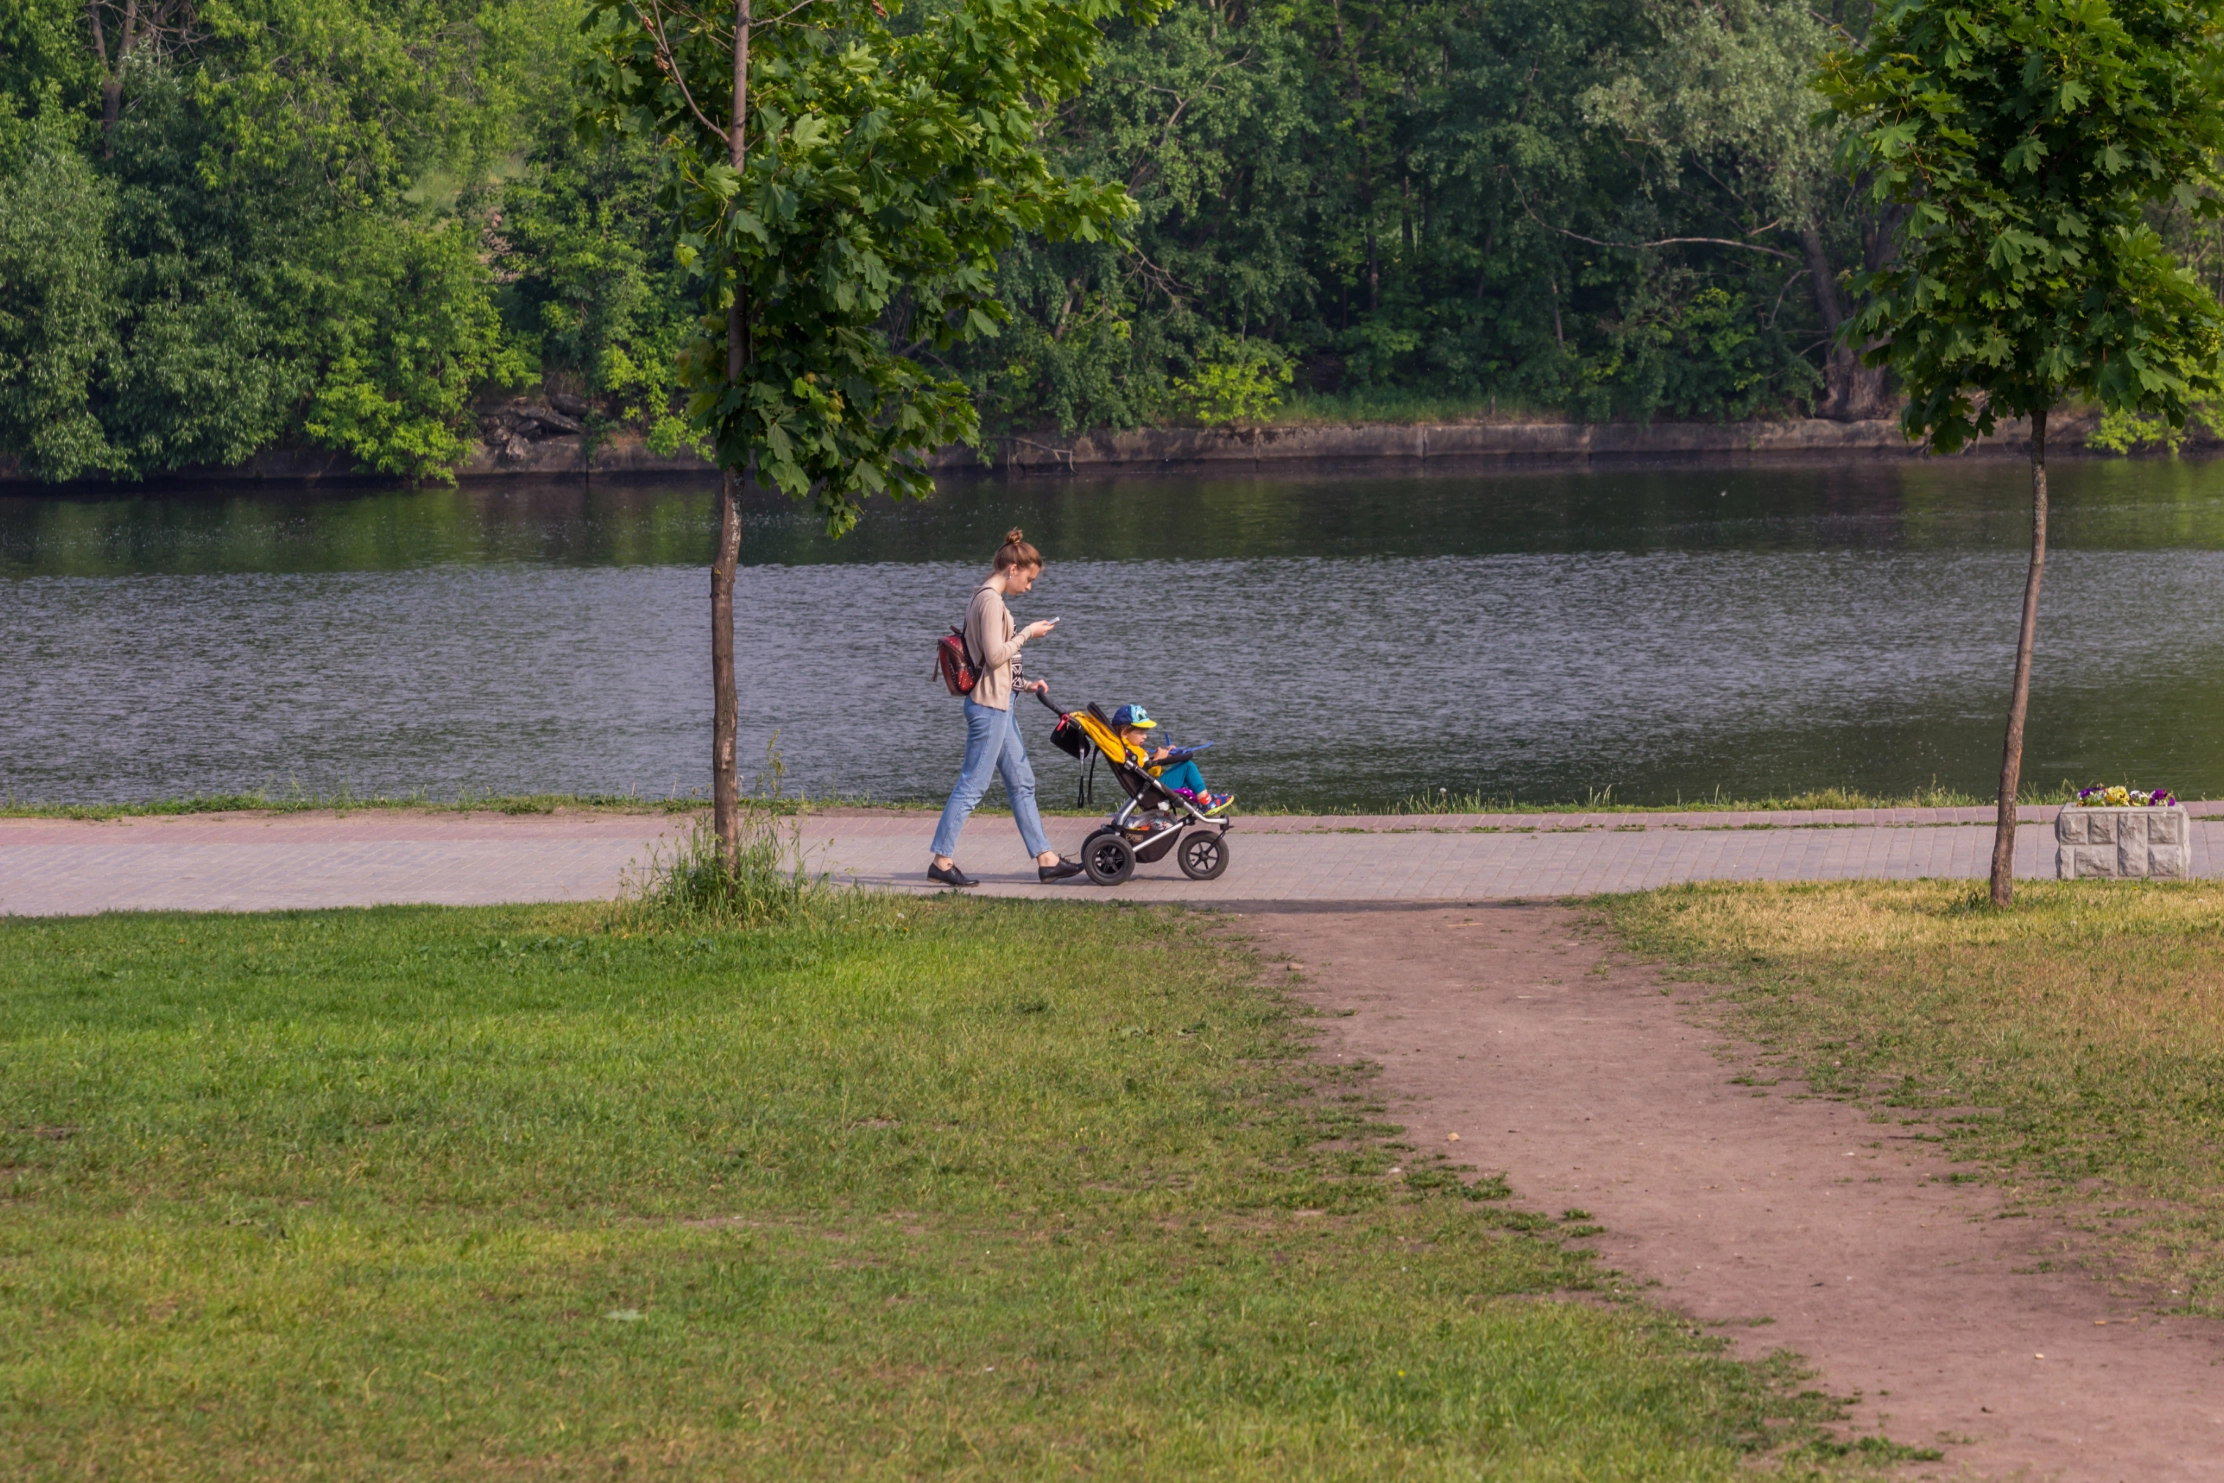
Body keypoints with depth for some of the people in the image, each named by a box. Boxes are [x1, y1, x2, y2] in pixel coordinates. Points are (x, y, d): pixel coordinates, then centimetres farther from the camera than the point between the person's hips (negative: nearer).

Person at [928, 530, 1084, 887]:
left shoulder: (986, 599, 17)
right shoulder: (990, 601, -14)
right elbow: (995, 655, -21)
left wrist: (1024, 685, 15)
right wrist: (1027, 633, -9)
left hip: (999, 704, 11)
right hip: (989, 706, -11)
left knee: (1021, 783, 12)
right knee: (972, 785, -8)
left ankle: (1045, 859, 16)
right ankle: (941, 860, -6)